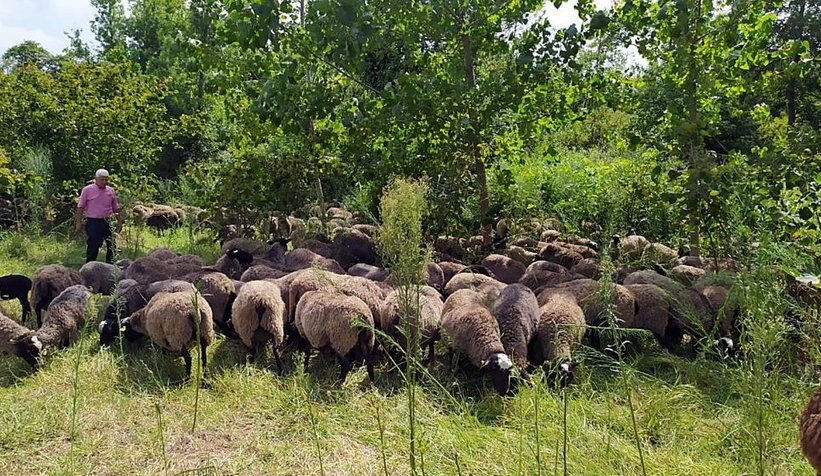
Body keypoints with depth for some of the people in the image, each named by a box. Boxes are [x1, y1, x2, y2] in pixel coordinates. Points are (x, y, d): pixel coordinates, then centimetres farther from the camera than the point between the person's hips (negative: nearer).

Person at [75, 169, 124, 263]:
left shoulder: (110, 191, 10)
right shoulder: (87, 190, -1)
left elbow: (116, 208, 15)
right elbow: (80, 207, 1)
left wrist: (119, 222, 10)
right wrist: (79, 222, -4)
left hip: (107, 222, 3)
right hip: (93, 222, -3)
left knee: (110, 246, -1)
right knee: (93, 246, 1)